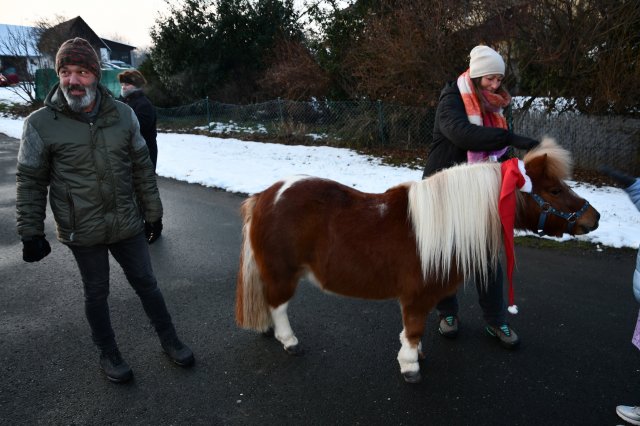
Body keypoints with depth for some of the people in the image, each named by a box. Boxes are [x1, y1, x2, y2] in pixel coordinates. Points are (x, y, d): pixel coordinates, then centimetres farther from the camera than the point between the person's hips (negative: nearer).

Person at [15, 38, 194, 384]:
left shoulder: (122, 114, -3)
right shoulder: (41, 124, -10)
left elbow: (141, 167, 5)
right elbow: (30, 182, -4)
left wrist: (152, 210, 8)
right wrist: (31, 233, -4)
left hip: (127, 224, 2)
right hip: (82, 232, -2)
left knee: (146, 283, 14)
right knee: (97, 293, 14)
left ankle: (169, 341, 34)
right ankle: (108, 355, 35)